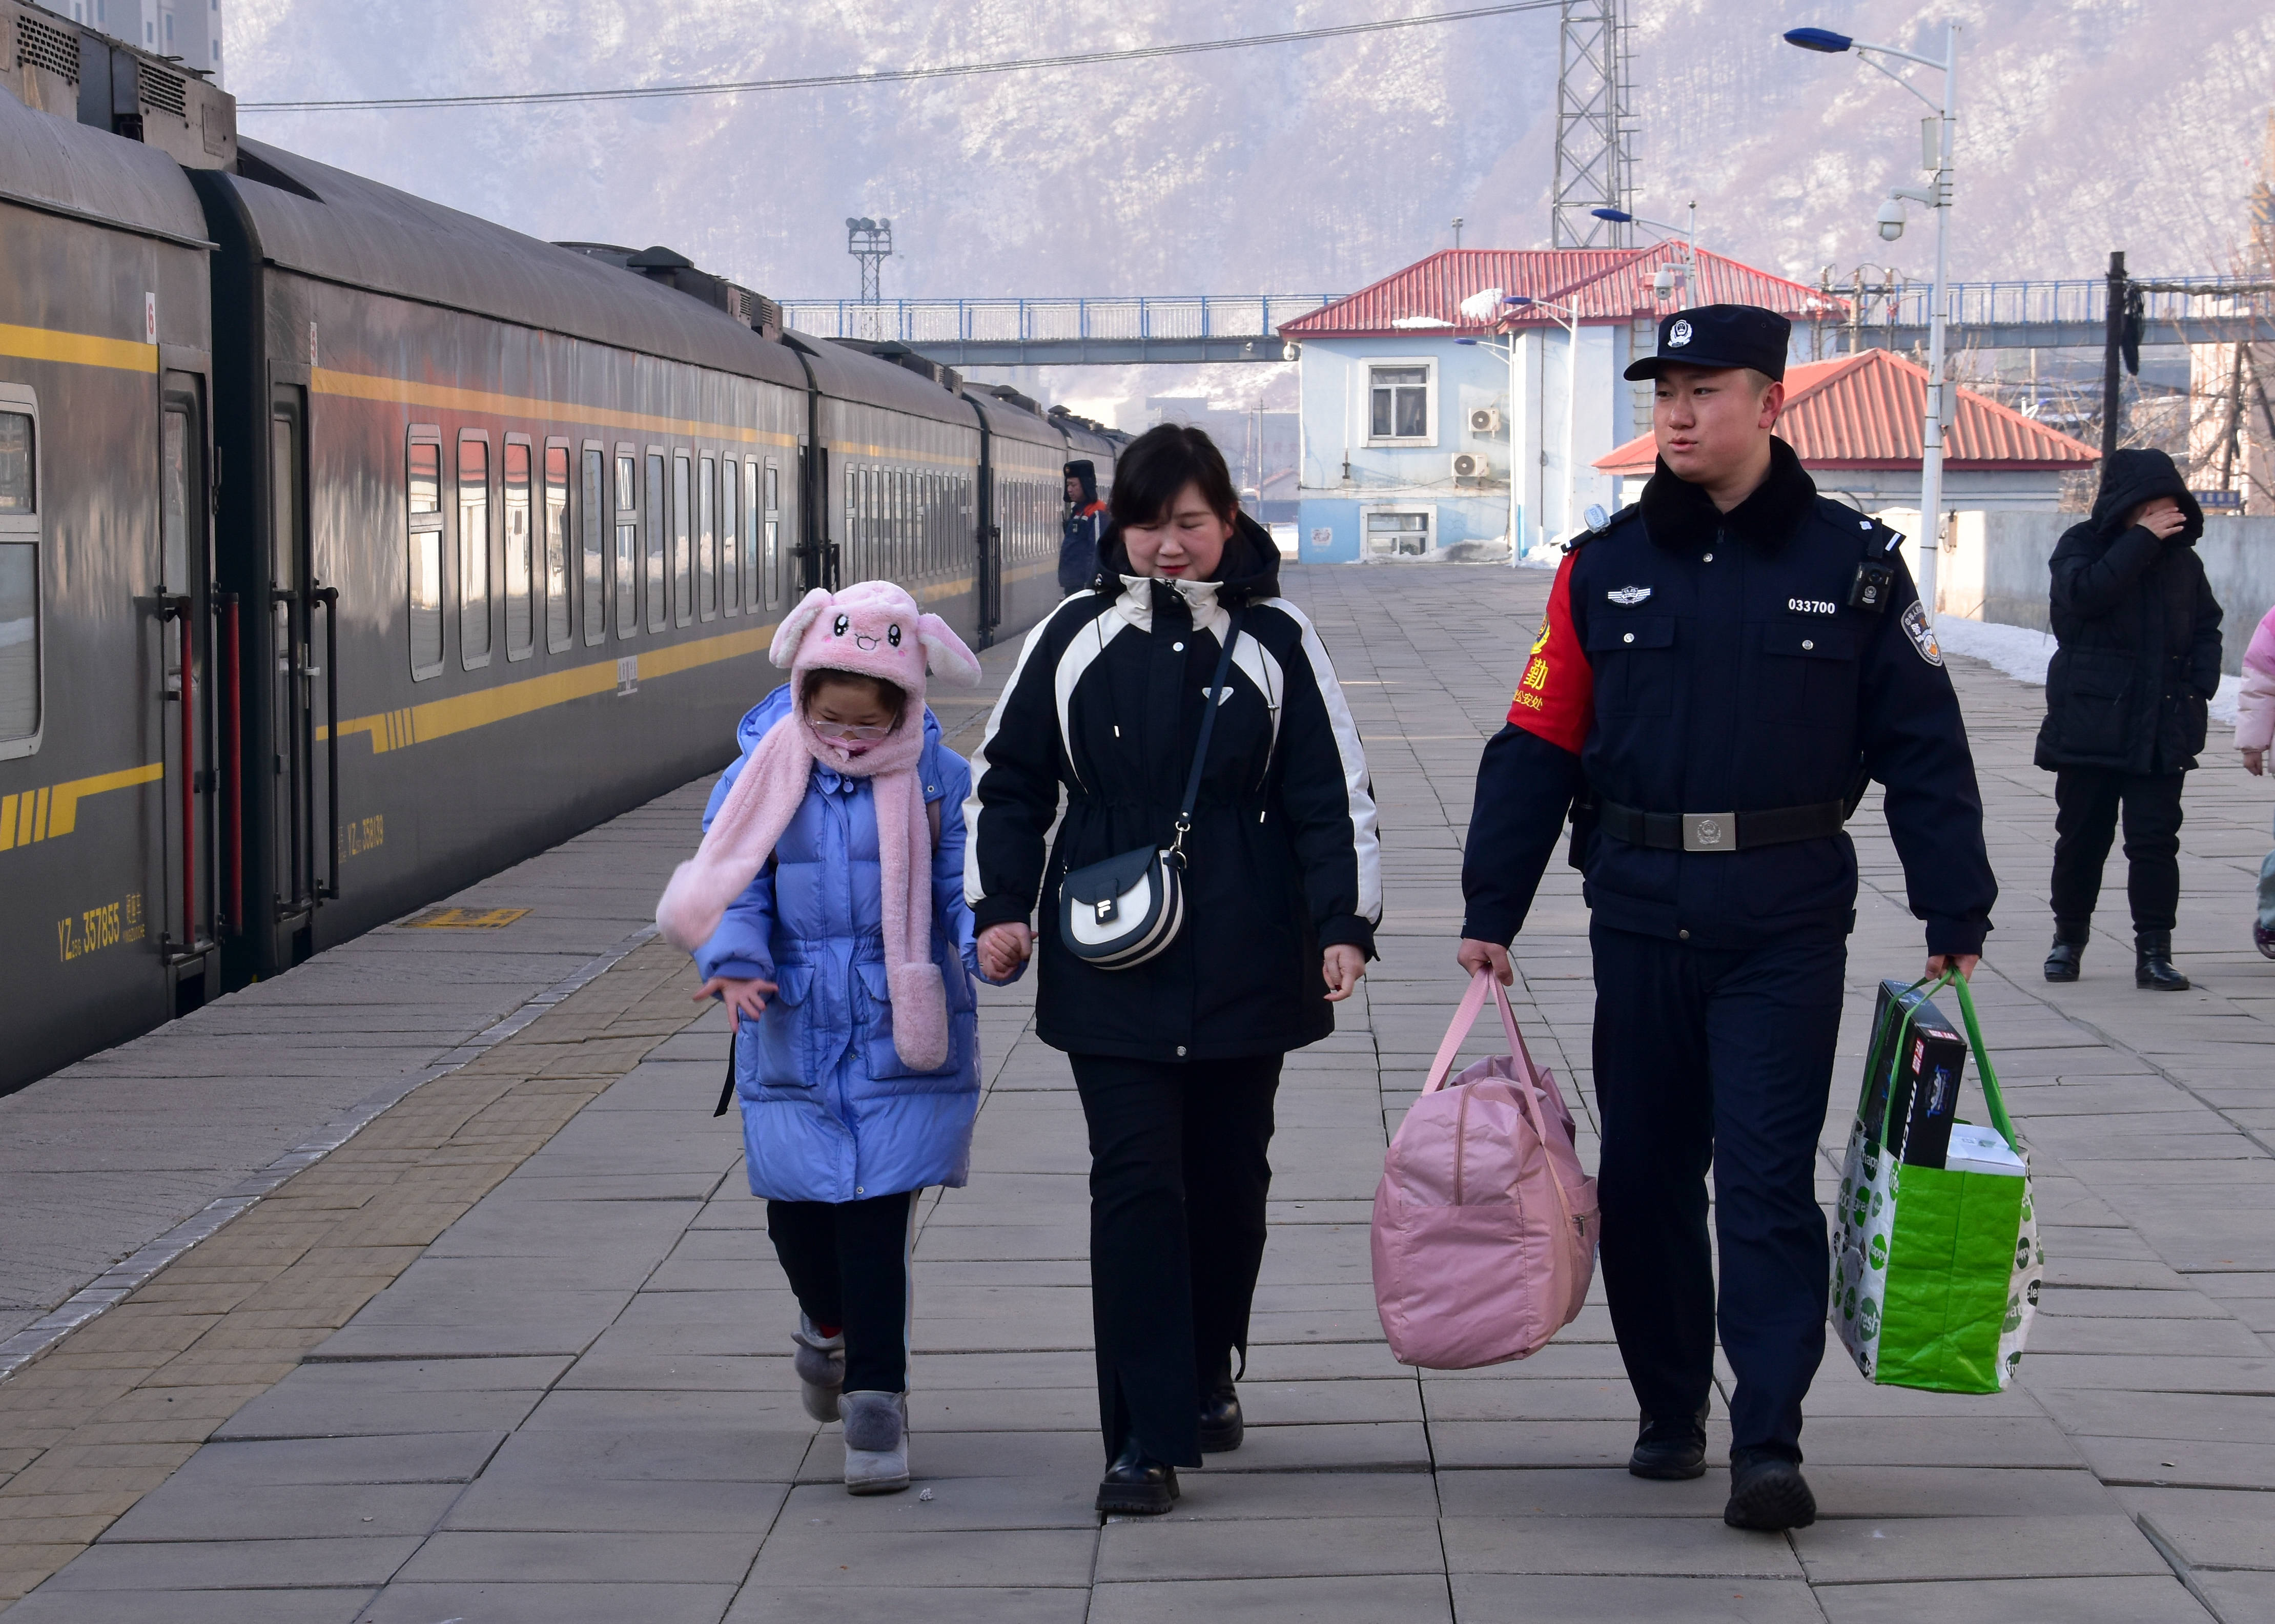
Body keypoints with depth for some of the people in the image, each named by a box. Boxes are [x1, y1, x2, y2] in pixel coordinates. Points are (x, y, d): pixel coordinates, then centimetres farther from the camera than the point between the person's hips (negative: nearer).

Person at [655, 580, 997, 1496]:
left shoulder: (938, 783, -1)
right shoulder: (763, 779, 2)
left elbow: (965, 885, -4)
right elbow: (734, 885, 0)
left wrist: (988, 943, -26)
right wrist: (734, 960, -19)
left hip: (901, 1038, -2)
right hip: (793, 1035, 2)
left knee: (876, 1220, -6)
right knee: (798, 1211, 6)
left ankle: (875, 1401, 3)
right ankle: (830, 1326, 39)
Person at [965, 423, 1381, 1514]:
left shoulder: (1273, 642, 1)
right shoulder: (1076, 637, 3)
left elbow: (1332, 794, 2)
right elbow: (1006, 778, 10)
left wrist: (1344, 924, -7)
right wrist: (1002, 907, 2)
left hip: (1243, 964, 1)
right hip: (1111, 966, -1)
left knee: (1228, 1180, 11)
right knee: (1136, 1186, -9)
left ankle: (1207, 1380, 33)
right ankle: (1146, 1438, -9)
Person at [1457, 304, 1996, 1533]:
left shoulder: (1852, 566, 1)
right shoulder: (1604, 570, 6)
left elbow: (1924, 752, 4)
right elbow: (1537, 745, 6)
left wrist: (1955, 924, 1)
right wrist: (1490, 914, 1)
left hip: (1787, 931, -3)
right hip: (1641, 923, 3)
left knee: (1768, 1181, -8)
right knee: (1645, 1177, 9)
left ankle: (1768, 1443, -8)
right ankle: (1669, 1413, 24)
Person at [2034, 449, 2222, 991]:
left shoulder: (2182, 559, 9)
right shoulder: (2082, 546, -2)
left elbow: (2206, 627, 20)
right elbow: (2084, 594, -24)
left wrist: (2200, 685, 3)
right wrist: (2142, 540, -21)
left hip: (2161, 730, 2)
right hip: (2090, 724, -2)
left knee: (2155, 839, -4)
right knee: (2081, 837, 8)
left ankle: (2154, 951, -1)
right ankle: (2069, 938, 24)